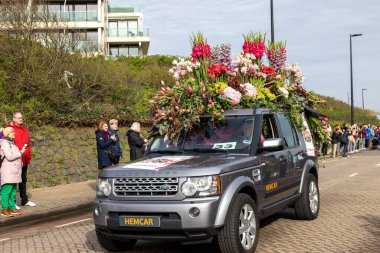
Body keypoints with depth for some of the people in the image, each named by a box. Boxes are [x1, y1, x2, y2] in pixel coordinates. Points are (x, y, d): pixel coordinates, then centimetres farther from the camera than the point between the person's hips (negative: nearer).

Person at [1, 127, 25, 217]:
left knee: (13, 191, 11)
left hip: (15, 170, 9)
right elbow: (9, 156, -20)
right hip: (8, 170, -9)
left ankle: (12, 207, 16)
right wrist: (20, 153, -12)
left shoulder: (12, 143, 18)